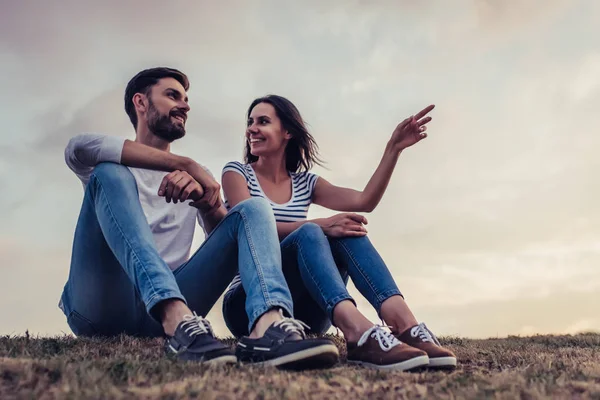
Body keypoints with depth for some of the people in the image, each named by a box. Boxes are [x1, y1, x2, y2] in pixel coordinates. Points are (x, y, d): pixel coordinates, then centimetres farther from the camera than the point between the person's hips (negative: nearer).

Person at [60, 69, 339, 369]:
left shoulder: (194, 177, 25)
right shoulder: (118, 165, 15)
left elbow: (221, 231, 7)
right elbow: (79, 148, -12)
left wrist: (207, 205, -18)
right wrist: (188, 164, -19)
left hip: (165, 306, 3)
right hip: (98, 304, -2)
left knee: (253, 208, -9)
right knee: (110, 173, -21)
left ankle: (269, 326, -43)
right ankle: (178, 319, -44)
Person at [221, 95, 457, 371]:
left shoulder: (304, 183, 17)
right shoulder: (237, 172, 5)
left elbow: (364, 201, 1)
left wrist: (393, 149, -8)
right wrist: (322, 226, -25)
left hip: (300, 312, 4)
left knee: (346, 232, -21)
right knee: (308, 234, -30)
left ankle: (405, 326, -44)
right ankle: (359, 332, -57)